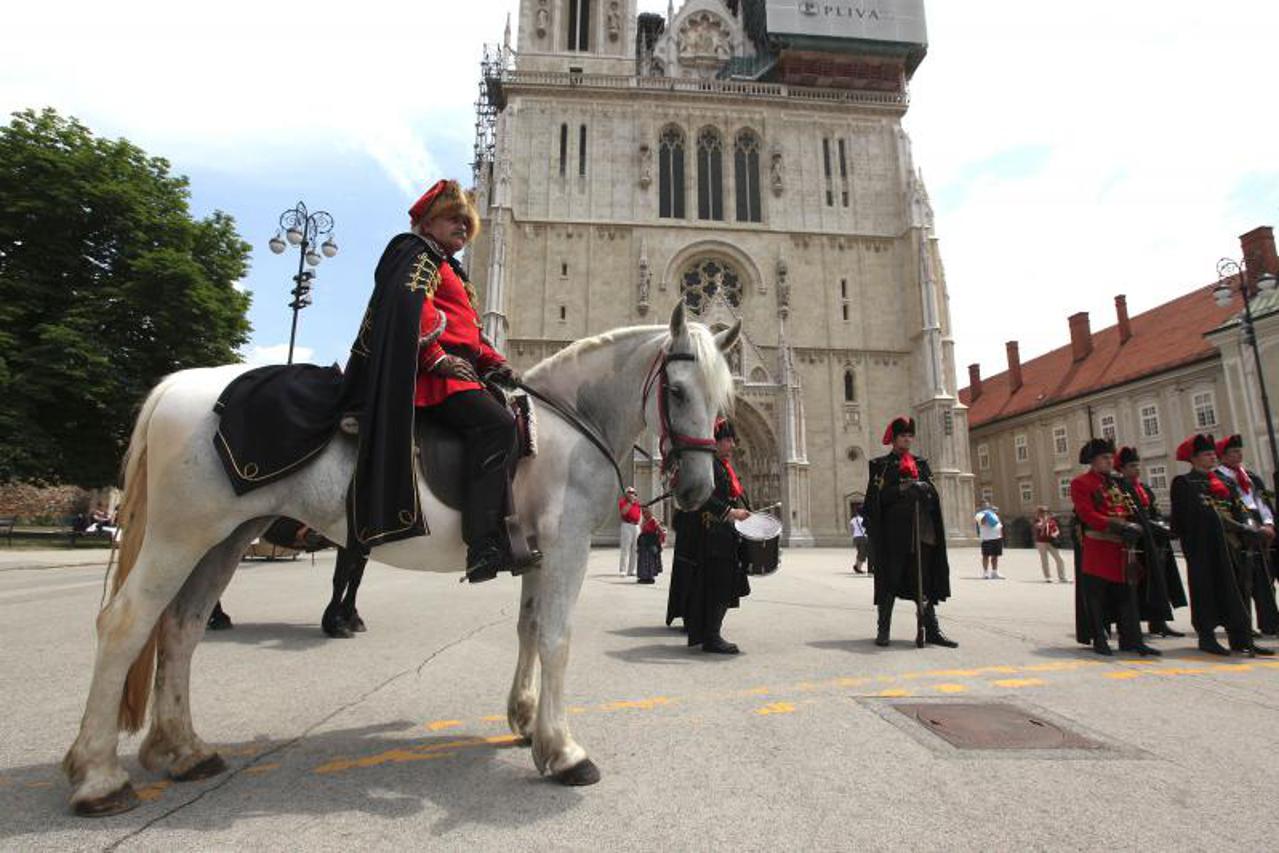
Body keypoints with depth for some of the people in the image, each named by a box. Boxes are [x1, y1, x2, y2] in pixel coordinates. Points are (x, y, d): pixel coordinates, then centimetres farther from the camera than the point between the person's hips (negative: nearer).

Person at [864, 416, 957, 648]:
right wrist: (901, 489, -19)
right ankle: (884, 630, 10)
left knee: (925, 582, 6)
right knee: (889, 580, 1)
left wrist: (923, 488, -10)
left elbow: (933, 495, 12)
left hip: (922, 531, 4)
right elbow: (877, 498, -6)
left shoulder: (921, 463, 17)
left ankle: (931, 630, 14)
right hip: (894, 533, -3)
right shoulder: (880, 465, 5)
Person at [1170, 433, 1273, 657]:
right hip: (1205, 545, -7)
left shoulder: (1226, 482, 20)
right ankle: (1206, 637, 3)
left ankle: (1241, 638, 13)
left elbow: (1239, 508, 15)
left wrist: (1248, 527, -2)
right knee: (1207, 588, -3)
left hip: (1232, 542, 7)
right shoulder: (1183, 483, -2)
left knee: (1238, 589, 7)